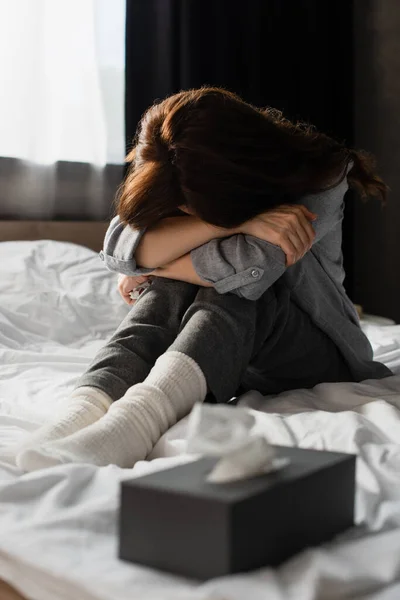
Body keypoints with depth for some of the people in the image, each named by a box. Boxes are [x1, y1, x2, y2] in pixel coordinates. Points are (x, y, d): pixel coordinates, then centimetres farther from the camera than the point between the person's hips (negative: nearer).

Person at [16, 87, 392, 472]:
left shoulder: (319, 180, -19)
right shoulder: (186, 190, -8)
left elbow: (249, 265, -33)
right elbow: (119, 248, -25)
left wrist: (150, 268, -19)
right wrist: (240, 223, -35)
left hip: (314, 354, -3)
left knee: (234, 292, -34)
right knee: (174, 290, -28)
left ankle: (140, 415, -58)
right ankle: (86, 407, -50)